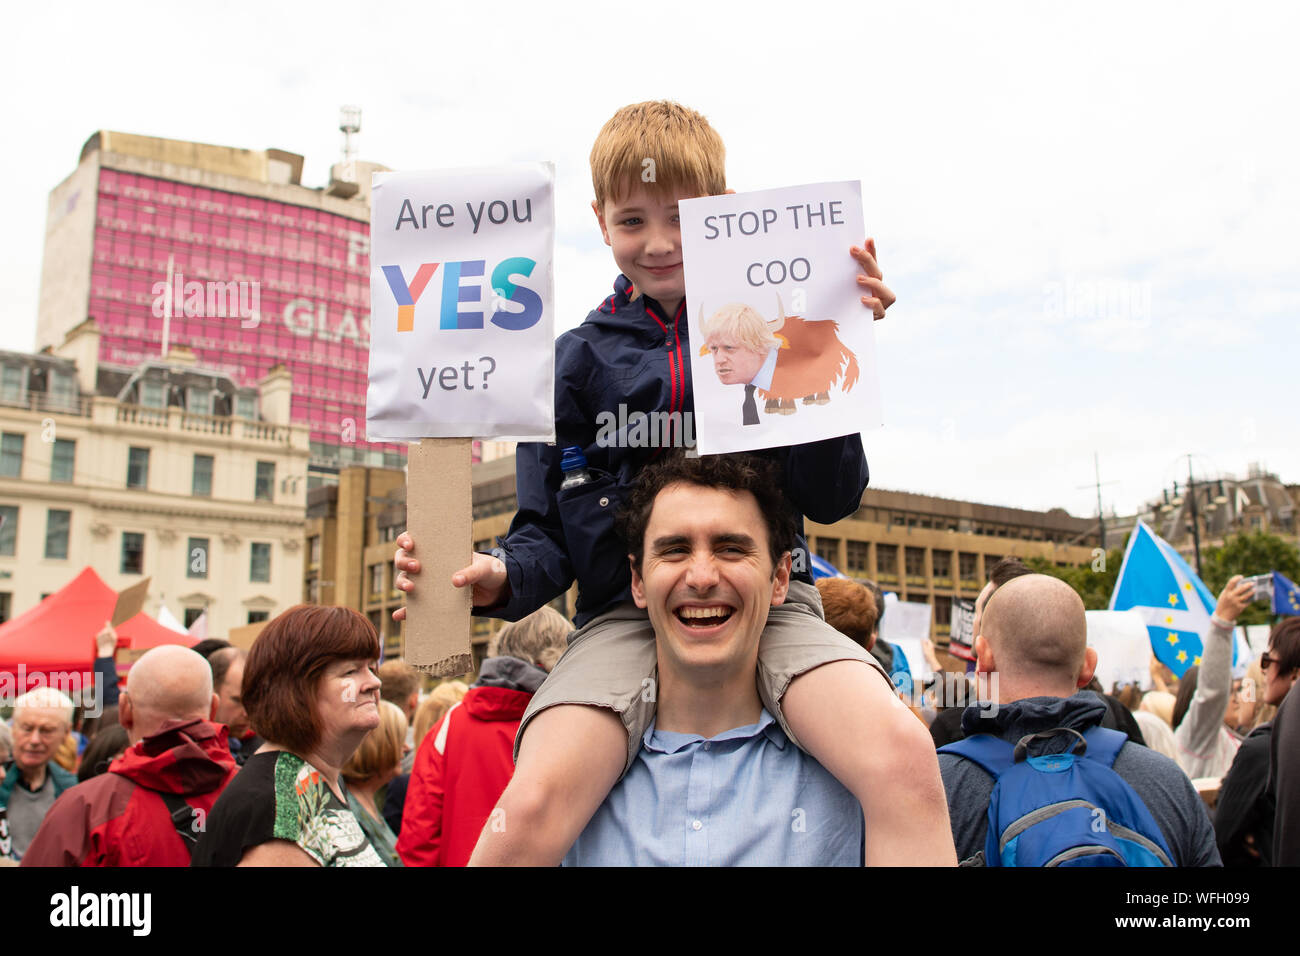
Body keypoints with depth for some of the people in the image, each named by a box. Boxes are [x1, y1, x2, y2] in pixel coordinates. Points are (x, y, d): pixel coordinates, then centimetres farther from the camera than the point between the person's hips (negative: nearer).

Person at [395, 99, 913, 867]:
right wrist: (499, 577, -12)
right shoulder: (578, 359, 13)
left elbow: (832, 500, 2)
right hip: (627, 613, 1)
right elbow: (551, 530, 11)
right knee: (531, 807, -28)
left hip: (768, 602, 0)